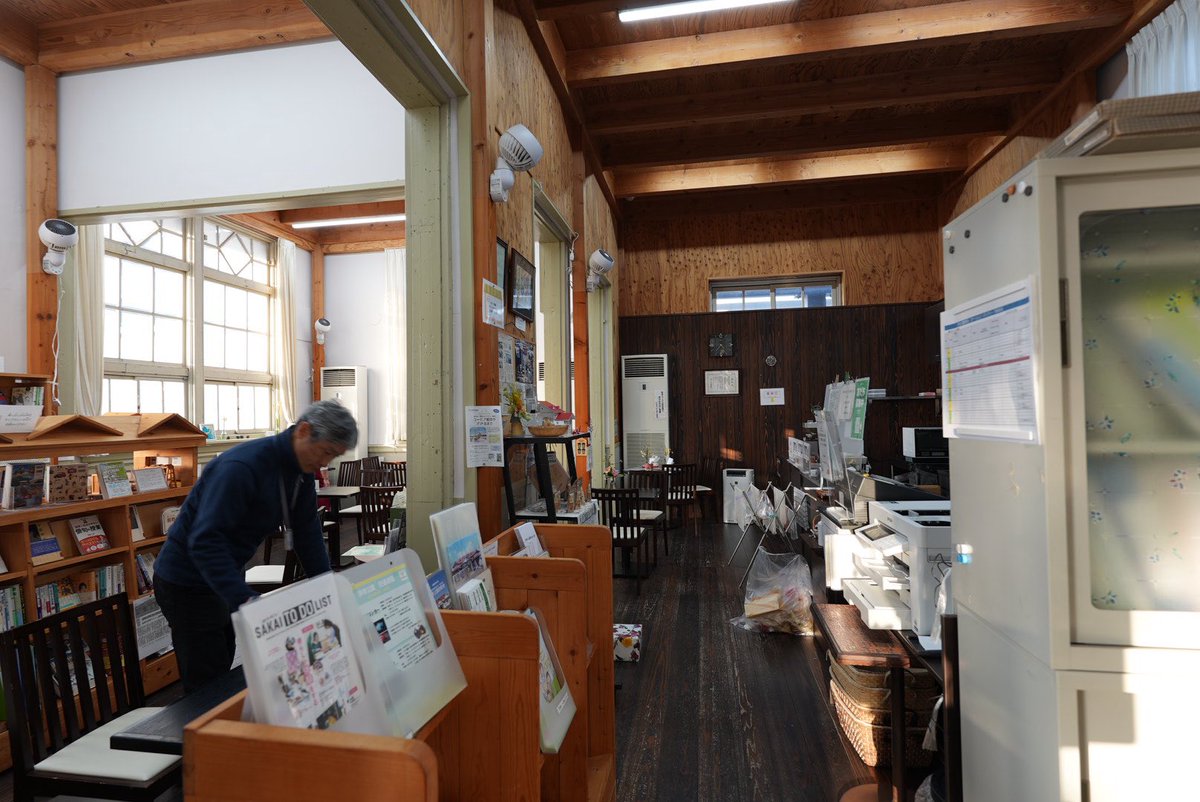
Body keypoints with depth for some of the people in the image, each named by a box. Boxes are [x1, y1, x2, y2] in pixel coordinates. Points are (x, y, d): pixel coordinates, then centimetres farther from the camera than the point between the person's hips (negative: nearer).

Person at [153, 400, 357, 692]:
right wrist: (246, 600, -42)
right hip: (188, 583, -8)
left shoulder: (302, 470, -4)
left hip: (229, 574, 8)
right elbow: (204, 541, -35)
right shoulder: (242, 467, -30)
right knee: (207, 682, -2)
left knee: (225, 671, 19)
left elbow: (306, 531, 0)